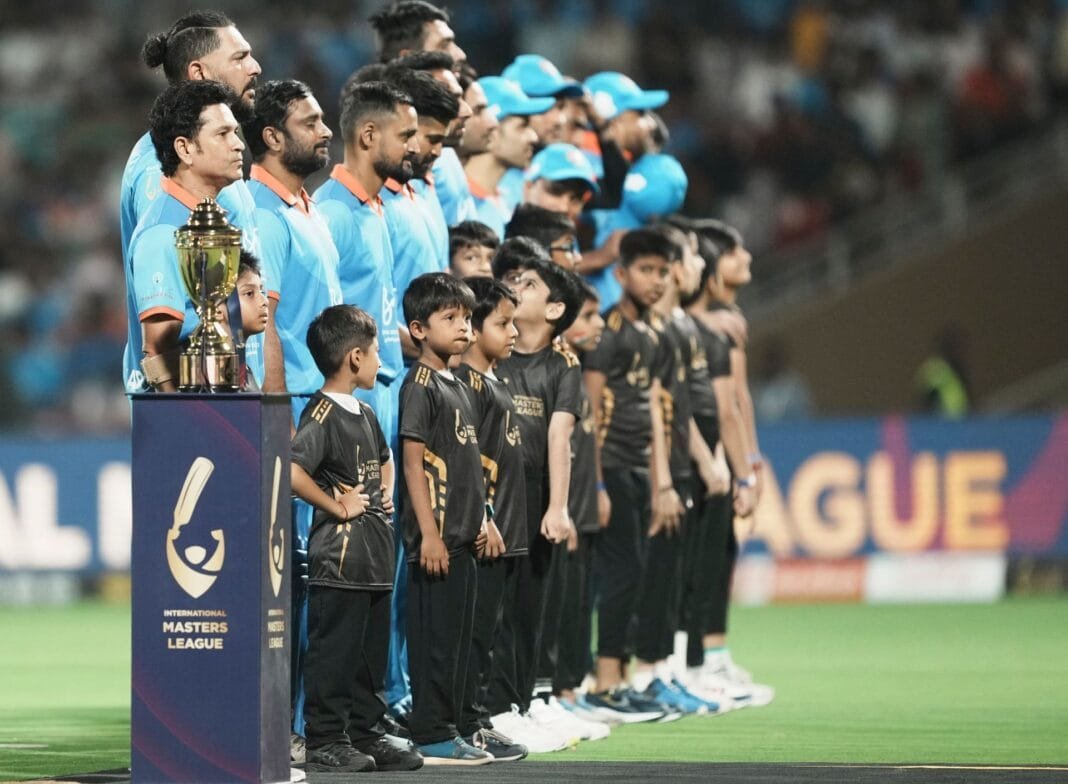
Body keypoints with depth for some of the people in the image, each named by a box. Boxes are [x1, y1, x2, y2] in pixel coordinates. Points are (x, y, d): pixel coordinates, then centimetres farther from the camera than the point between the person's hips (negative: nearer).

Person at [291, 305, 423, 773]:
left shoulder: (364, 414, 15)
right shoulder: (322, 414, -14)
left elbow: (384, 458, 37)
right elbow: (291, 471, -28)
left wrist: (386, 492, 17)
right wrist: (337, 506, -19)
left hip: (375, 551, 9)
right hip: (340, 554, -9)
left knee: (371, 652, 13)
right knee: (333, 652, -5)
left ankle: (366, 735, 21)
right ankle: (325, 743, -1)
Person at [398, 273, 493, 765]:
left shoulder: (457, 386, 17)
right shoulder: (420, 385, -10)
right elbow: (413, 461, -15)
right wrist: (429, 532, -20)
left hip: (462, 537, 9)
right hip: (437, 536, -9)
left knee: (457, 640, 11)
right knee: (434, 638, -6)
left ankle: (448, 731, 17)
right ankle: (431, 737, -2)